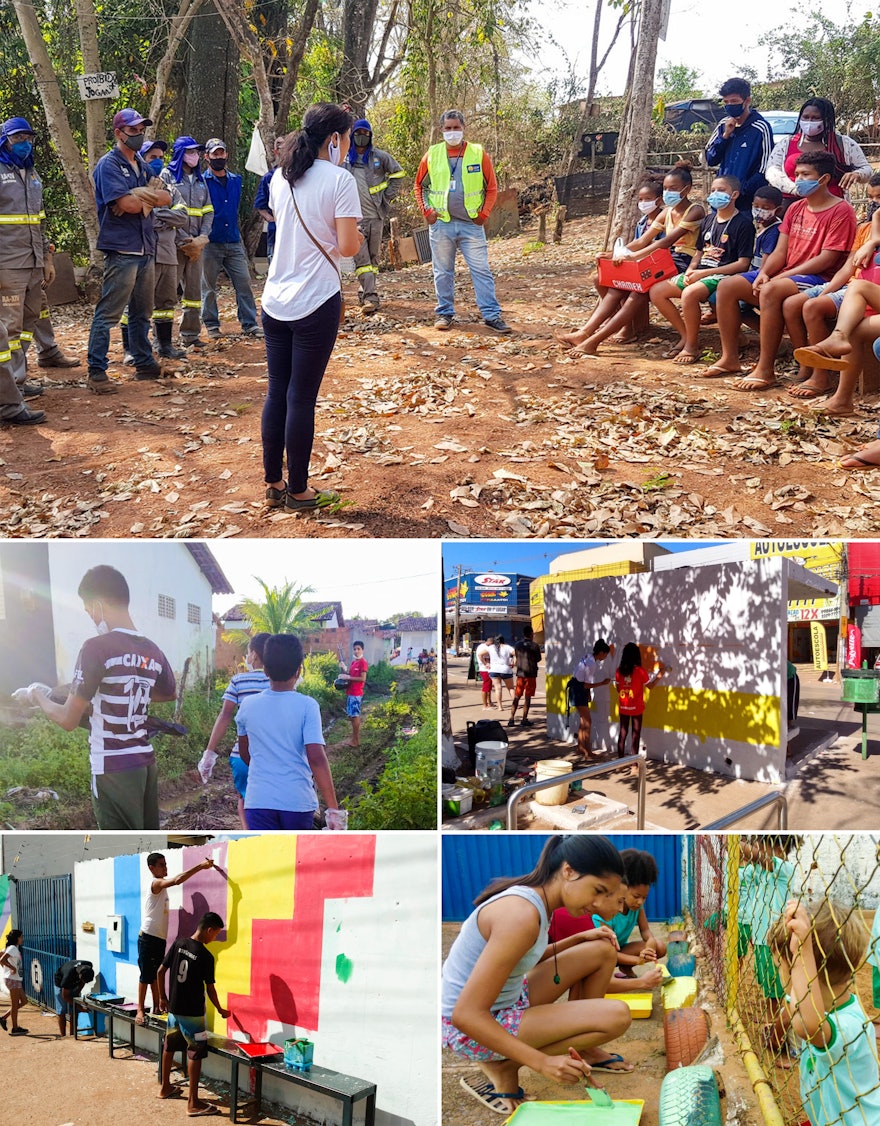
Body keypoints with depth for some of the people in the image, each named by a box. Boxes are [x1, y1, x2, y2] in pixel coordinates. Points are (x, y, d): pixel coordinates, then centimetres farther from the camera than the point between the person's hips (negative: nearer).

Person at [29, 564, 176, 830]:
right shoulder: (153, 651, 5)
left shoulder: (98, 647, -14)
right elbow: (169, 694, 27)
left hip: (113, 770, -6)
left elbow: (68, 720, -10)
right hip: (146, 763, 6)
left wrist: (40, 698, 8)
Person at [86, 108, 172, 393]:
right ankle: (96, 372, -7)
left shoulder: (142, 165, 17)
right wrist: (151, 195, -1)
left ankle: (144, 363, 26)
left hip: (146, 248, 8)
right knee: (108, 313, -8)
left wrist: (142, 195, -13)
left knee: (142, 313, 16)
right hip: (121, 249, -8)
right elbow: (127, 204, -20)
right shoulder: (109, 164, -7)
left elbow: (166, 198, 6)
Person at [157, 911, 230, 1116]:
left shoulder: (178, 944, -2)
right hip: (192, 1012, -7)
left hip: (173, 1008, 7)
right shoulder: (206, 956, -18)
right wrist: (220, 1010, 5)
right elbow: (210, 988, -11)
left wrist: (162, 997, 16)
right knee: (195, 1053, -1)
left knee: (169, 1046, 22)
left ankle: (165, 1087, 38)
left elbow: (160, 971, 3)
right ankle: (193, 1103, 0)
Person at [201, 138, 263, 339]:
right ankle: (211, 325, 13)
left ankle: (249, 324, 2)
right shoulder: (202, 181, -3)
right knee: (209, 287, 4)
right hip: (211, 243, -4)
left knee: (244, 282, -1)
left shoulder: (236, 180, 12)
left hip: (234, 242, 4)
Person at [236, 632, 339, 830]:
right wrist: (333, 807, -15)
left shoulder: (248, 705, 2)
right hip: (298, 801, -1)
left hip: (259, 801, 1)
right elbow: (316, 758, -16)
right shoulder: (307, 706, -8)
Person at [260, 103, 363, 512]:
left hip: (275, 301, 6)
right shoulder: (339, 181, -11)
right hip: (316, 303, -6)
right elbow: (347, 246, -14)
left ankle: (274, 484, 21)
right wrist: (356, 238, 8)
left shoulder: (280, 178, 8)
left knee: (277, 392, 13)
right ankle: (298, 491, 11)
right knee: (302, 398, 1)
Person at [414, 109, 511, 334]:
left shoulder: (479, 153, 1)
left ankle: (492, 315, 0)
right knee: (443, 272, 7)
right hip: (441, 224, 1)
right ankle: (445, 313, 18)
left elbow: (492, 187, 5)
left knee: (481, 270, -3)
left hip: (472, 223, -1)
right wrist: (427, 211, 2)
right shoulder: (432, 155, 4)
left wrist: (484, 214, -4)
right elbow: (420, 185, 13)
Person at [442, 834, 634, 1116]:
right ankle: (502, 1067, -7)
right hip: (474, 1028, -9)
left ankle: (582, 1050, 21)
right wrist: (542, 1062, -29)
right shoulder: (521, 915, -29)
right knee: (617, 1017, -20)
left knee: (603, 950, 8)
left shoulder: (536, 896, 0)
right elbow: (466, 1014, -31)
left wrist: (579, 938, 8)